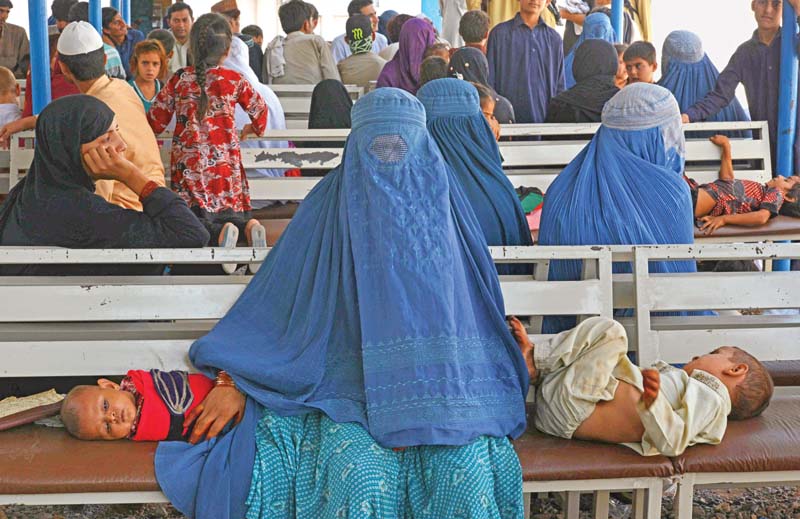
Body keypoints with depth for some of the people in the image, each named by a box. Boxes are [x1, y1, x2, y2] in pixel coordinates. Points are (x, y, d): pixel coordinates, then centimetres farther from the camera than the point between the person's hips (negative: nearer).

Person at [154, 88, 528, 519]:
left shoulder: (439, 203, 7)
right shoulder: (329, 205, 3)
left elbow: (472, 309, 9)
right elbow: (270, 304, 6)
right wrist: (233, 381, -4)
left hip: (439, 383, 2)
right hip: (346, 383, -1)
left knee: (468, 467, -26)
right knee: (361, 475, -29)